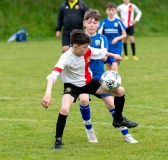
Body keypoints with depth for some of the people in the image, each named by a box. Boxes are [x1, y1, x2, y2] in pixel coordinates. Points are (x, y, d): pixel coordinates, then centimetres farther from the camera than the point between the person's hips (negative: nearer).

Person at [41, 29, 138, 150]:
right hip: (72, 86, -5)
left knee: (120, 91, 1)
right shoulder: (66, 58, -32)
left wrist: (113, 55, 29)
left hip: (89, 82, 5)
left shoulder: (88, 51, -16)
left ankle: (118, 120, 26)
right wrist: (48, 93, -60)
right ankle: (58, 140, -11)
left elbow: (100, 52, 8)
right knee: (64, 110, -33)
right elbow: (53, 75, -44)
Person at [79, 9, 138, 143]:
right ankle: (89, 131, -1)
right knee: (84, 99, -26)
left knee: (111, 103, -3)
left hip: (99, 76, 2)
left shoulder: (102, 39, 0)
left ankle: (126, 134, 11)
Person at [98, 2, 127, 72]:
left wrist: (117, 38, -16)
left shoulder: (118, 22, -4)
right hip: (106, 48, 3)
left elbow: (124, 35, 3)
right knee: (109, 68, 12)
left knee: (114, 66, -18)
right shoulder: (103, 22, 0)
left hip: (116, 47, -3)